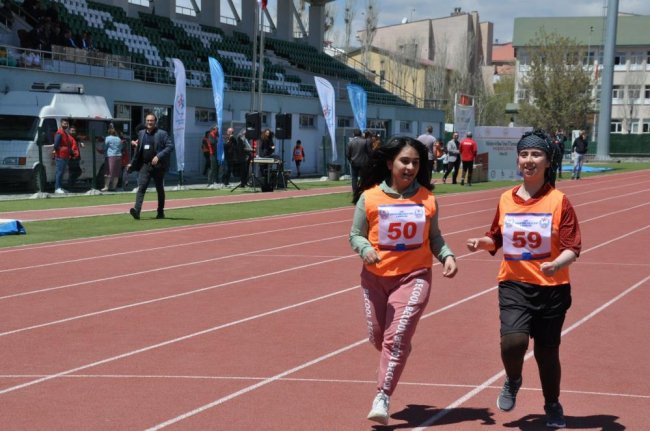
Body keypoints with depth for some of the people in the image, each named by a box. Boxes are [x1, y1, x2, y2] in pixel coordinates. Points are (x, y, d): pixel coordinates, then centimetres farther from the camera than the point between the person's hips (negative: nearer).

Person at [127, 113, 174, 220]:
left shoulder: (162, 134, -2)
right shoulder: (141, 134, 13)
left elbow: (170, 146, -10)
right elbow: (138, 150, 20)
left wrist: (158, 156, -20)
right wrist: (132, 164, 19)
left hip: (158, 166, -3)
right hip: (144, 165, 3)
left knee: (160, 189, 9)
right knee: (141, 187, -12)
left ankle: (161, 212, 20)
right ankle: (136, 211, -23)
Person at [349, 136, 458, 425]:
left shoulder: (427, 199, 1)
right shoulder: (370, 197, -4)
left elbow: (434, 237, 11)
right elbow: (355, 235, 2)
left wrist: (447, 256, -6)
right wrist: (365, 249, -19)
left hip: (414, 275, -1)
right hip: (376, 276, 1)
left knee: (397, 336, -12)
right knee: (377, 337, 11)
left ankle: (382, 398, -10)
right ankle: (398, 354, 46)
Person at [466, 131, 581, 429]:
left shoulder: (558, 201, -6)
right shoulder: (506, 200, 4)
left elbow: (572, 248, -10)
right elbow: (497, 239, 18)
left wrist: (557, 264, -30)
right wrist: (482, 243, -4)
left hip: (552, 287, -1)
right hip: (514, 284, 1)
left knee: (547, 351, 10)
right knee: (513, 340, -22)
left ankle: (552, 405, 38)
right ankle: (513, 382, 13)